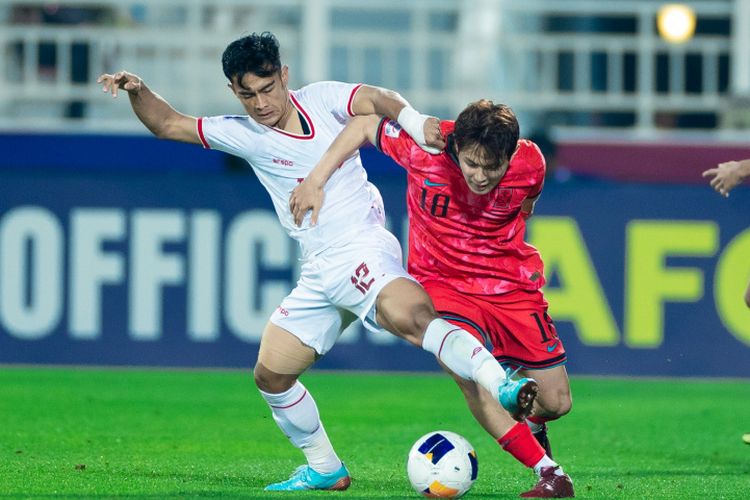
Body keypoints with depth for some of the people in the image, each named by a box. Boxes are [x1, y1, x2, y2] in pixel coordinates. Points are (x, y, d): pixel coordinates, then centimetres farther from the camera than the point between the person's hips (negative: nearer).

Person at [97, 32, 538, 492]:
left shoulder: (321, 100, 0)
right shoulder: (242, 134, 9)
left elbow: (376, 100, -16)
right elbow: (168, 124, 15)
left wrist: (415, 122, -36)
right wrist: (137, 91, -2)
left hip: (362, 248, -6)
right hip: (319, 274, 6)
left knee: (409, 316, -35)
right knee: (271, 373, 6)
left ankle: (503, 387, -47)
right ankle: (325, 470, 22)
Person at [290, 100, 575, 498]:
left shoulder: (530, 164, -18)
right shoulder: (424, 146, -25)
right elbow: (363, 125, -7)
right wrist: (315, 181, -11)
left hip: (512, 285, 2)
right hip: (441, 282, -2)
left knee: (557, 403, 2)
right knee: (469, 373, -30)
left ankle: (530, 421, 41)